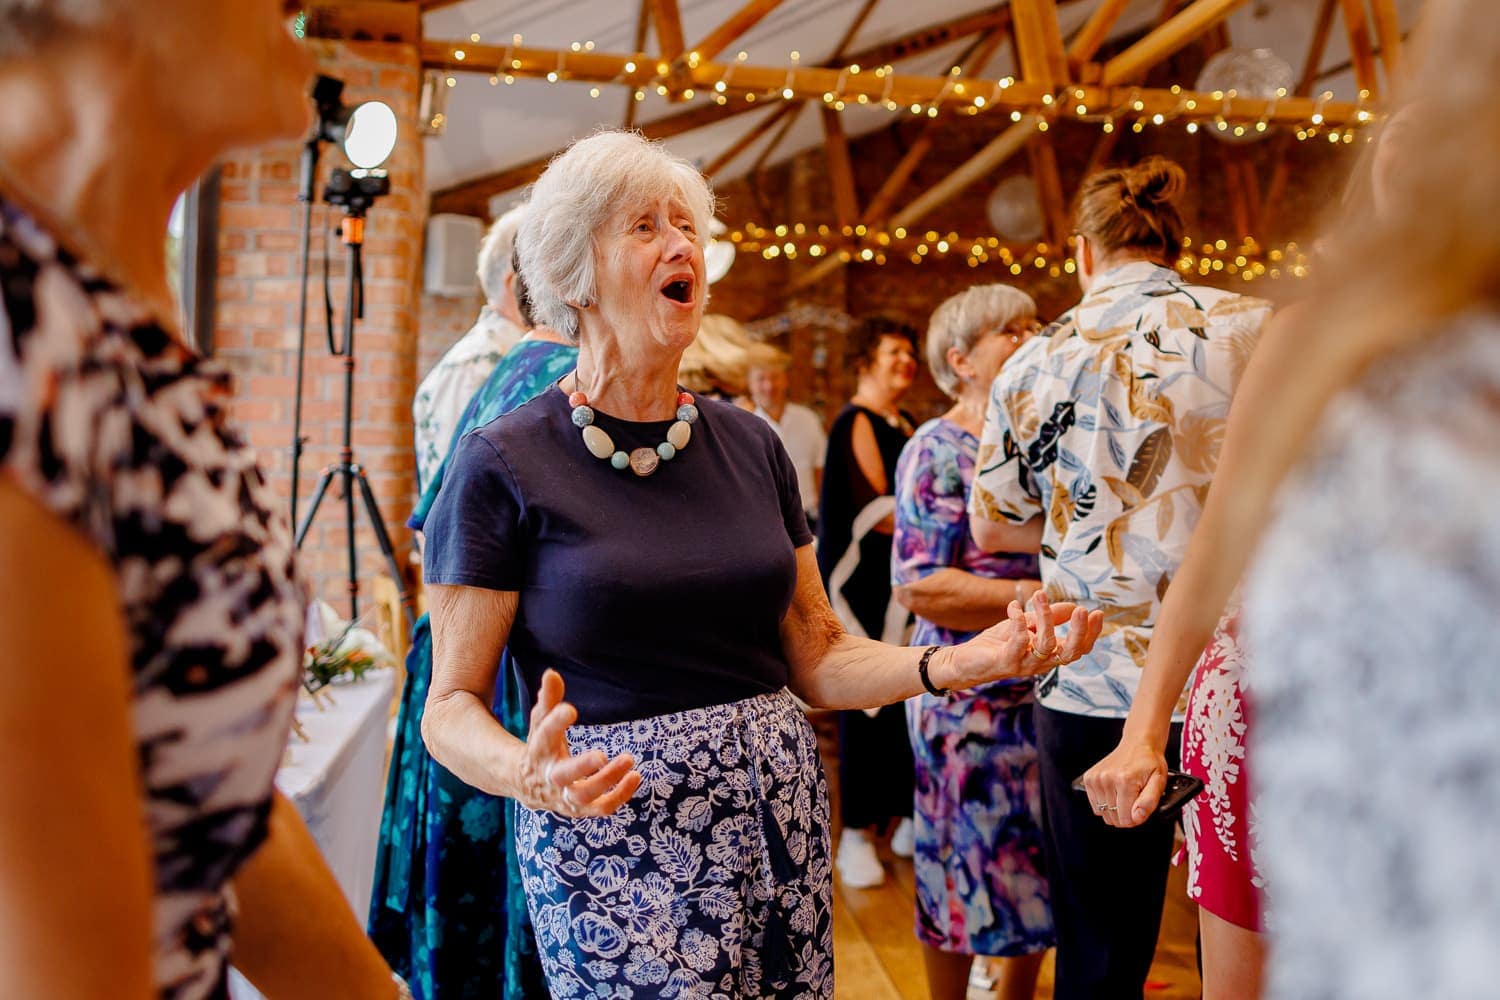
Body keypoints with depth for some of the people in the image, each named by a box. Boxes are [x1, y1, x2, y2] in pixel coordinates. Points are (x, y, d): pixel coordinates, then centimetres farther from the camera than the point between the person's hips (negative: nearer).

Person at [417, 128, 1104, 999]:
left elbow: (816, 657, 9)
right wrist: (533, 777, -26)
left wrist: (963, 662, -6)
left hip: (780, 820, 5)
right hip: (614, 836, -4)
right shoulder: (506, 464, -7)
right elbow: (452, 705, -6)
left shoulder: (751, 446, 7)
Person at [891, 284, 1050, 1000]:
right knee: (969, 867, 5)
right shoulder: (938, 451, -9)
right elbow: (919, 586, -17)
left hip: (1048, 690, 6)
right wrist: (1034, 597, -21)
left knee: (1036, 869, 14)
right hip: (972, 697, -6)